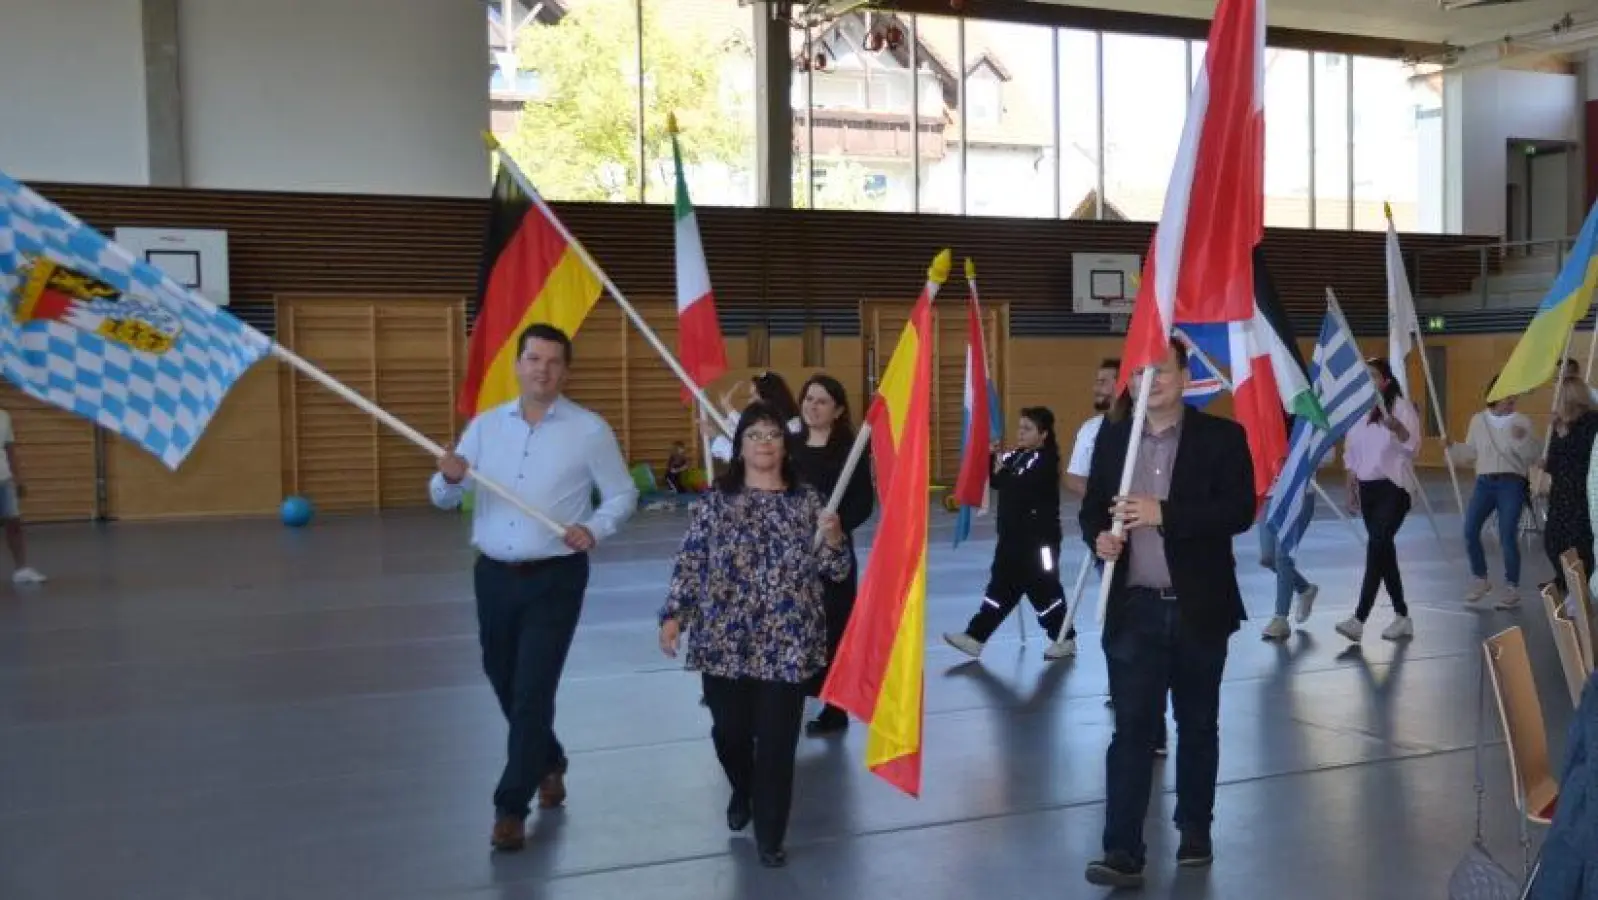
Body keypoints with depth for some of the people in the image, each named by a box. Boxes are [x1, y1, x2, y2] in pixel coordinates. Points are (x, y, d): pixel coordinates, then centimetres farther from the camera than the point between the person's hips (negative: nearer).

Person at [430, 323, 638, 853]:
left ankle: (510, 808, 4)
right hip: (493, 575, 4)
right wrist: (450, 477, -21)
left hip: (555, 578, -4)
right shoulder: (486, 425, 5)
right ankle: (549, 762, 42)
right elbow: (443, 500, 3)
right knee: (503, 683, 16)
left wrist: (595, 528, -19)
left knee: (532, 691, -6)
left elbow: (623, 495, 1)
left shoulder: (590, 431, -5)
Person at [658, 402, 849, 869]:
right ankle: (742, 793, 43)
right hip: (724, 643, 0)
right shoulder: (715, 501, 2)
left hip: (788, 646, 0)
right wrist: (673, 615, -8)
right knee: (729, 731, 10)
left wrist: (833, 539, -14)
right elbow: (689, 564, 2)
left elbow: (836, 572, 6)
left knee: (777, 741, 0)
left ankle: (770, 836, 15)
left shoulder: (808, 501, 4)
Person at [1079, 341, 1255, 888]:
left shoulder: (1221, 437, -2)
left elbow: (1239, 511, -12)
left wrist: (1163, 513, -21)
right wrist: (1099, 537, -10)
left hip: (1199, 609, -1)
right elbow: (1092, 508, 13)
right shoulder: (1112, 438, 9)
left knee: (1197, 726, 12)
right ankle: (1123, 853, -5)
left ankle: (1195, 833, 29)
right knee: (1131, 728, -4)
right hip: (1135, 609, 1)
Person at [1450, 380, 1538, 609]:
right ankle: (1480, 580, 13)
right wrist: (1451, 446, -3)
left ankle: (1512, 588, 5)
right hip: (1484, 481, 3)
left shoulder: (1522, 421, 1)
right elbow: (1470, 454, 12)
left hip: (1512, 483, -3)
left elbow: (1533, 457, -4)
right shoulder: (1478, 420, 9)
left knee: (1507, 536, -8)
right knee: (1470, 531, -7)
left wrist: (1523, 439, -20)